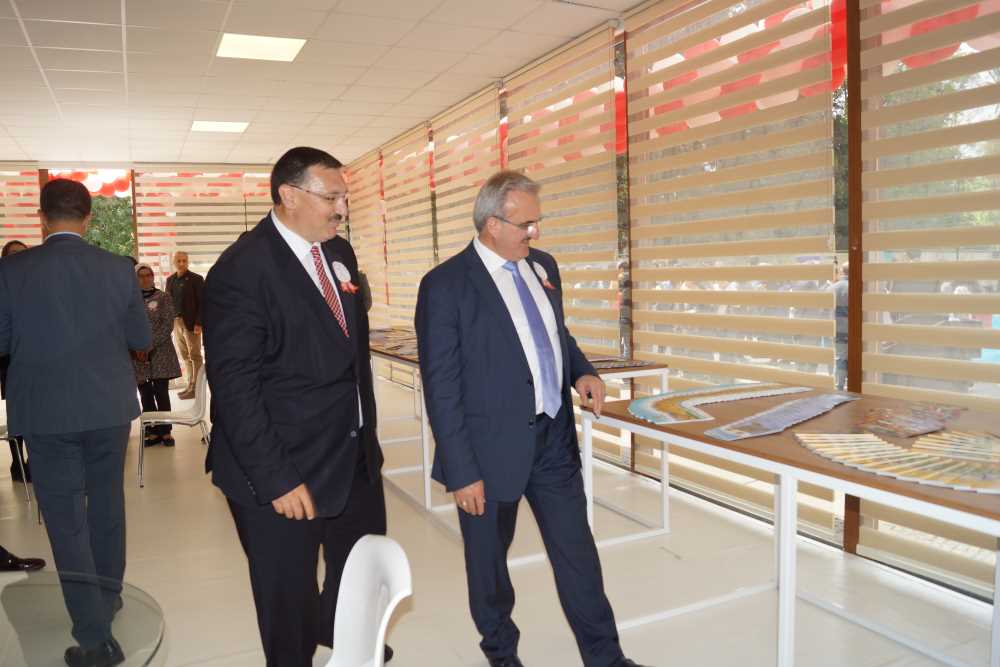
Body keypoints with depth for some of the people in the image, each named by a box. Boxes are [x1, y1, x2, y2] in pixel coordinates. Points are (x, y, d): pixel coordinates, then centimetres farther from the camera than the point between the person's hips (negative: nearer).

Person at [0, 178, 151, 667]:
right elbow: (141, 338, 2)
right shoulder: (118, 269, -5)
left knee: (65, 518, 6)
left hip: (46, 411, -2)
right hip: (109, 406, 2)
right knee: (106, 503, 20)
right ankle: (108, 597, 36)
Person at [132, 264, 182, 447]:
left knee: (161, 394, -3)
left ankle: (165, 430, 7)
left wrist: (149, 345, -15)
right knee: (146, 396, 5)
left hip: (160, 353, -2)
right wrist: (136, 348, -11)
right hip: (138, 356, 2)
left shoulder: (164, 298, 3)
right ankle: (153, 432, 12)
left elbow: (167, 325, -6)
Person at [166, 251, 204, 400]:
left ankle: (196, 387, 3)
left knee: (195, 356, -1)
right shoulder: (170, 279, 12)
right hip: (176, 323, 6)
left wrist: (198, 323, -16)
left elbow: (202, 302, -9)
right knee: (185, 356, 11)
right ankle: (190, 385, 17)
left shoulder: (196, 279, -5)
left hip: (191, 323, -6)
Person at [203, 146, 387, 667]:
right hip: (284, 471, -7)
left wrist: (366, 430, 13)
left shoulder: (340, 254, 6)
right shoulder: (241, 269, -18)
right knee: (289, 598, 13)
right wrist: (276, 479, -20)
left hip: (356, 455, 8)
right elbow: (234, 387, -20)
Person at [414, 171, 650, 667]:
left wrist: (582, 371, 0)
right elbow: (441, 388, -14)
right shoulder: (444, 285, -14)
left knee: (577, 552, 13)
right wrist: (462, 472, -14)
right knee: (489, 559, 16)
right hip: (492, 446, -5)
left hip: (554, 438, 5)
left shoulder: (543, 266, 6)